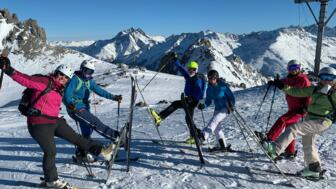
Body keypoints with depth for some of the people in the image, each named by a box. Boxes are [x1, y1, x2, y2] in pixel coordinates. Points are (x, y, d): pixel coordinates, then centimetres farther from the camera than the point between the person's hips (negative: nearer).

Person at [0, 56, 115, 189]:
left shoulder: (58, 89, 11)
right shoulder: (44, 82, -13)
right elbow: (26, 80, -23)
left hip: (54, 121, 8)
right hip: (39, 124, -8)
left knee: (75, 137, 9)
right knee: (50, 151, -1)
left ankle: (101, 151, 15)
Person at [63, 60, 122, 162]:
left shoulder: (90, 81, 13)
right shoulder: (75, 79, -8)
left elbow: (100, 91, 8)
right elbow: (67, 93, -18)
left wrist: (114, 97, -4)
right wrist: (70, 103, -40)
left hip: (84, 108, 9)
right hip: (75, 109, -9)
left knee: (87, 132, 13)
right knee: (95, 123, -22)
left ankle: (80, 154, 26)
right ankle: (115, 136, -29)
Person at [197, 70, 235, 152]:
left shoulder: (223, 86, -14)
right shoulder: (209, 89, 2)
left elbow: (231, 96, -8)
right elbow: (208, 101, 6)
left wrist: (231, 106, -23)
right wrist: (203, 105, -14)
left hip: (225, 108, -7)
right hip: (217, 109, 7)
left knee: (214, 120, -27)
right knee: (216, 127, 2)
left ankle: (204, 135, -42)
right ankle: (223, 146, 13)